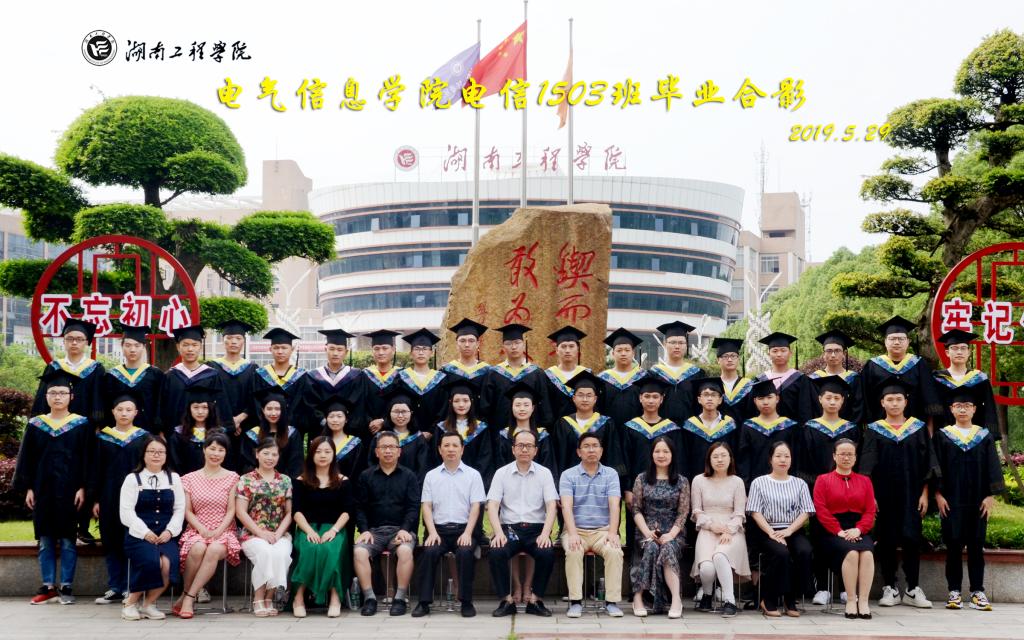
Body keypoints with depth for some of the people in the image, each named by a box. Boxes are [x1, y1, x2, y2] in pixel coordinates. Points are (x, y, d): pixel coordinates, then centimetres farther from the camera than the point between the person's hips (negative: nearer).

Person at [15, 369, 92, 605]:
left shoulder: (81, 425, 0)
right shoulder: (35, 425, 7)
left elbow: (86, 459, -2)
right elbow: (27, 459, 9)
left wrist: (82, 488, -9)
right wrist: (28, 488, 2)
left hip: (69, 490, -3)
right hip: (43, 489, 3)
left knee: (68, 540, 0)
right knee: (45, 540, 6)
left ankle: (66, 586, 7)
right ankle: (48, 586, 13)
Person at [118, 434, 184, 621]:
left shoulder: (174, 478, 17)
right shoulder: (132, 479, 8)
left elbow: (179, 509, 11)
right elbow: (126, 512, -1)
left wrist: (170, 531, -7)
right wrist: (145, 532, -13)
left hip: (166, 535, 2)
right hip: (138, 535, -2)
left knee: (168, 563, -30)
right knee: (152, 561, -32)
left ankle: (149, 603, -9)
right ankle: (131, 602, -10)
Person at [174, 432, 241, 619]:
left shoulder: (232, 478, 9)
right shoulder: (190, 478, 11)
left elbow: (231, 510, 3)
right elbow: (187, 511, 6)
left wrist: (218, 531, -12)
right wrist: (202, 529, -11)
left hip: (223, 531, 0)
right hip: (196, 530, 0)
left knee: (215, 549, -36)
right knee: (198, 549, -35)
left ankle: (188, 597, -28)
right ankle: (186, 593, -17)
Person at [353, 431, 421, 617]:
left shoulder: (409, 476, 11)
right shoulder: (366, 476, 14)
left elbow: (413, 507, 3)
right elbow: (360, 507, 8)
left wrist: (405, 529, -12)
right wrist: (364, 530, -7)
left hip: (401, 529, -1)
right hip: (374, 530, 1)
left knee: (405, 550, -33)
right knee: (359, 551, -29)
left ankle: (401, 598, -22)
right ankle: (369, 597, -20)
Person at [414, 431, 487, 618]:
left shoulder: (473, 475, 9)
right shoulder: (431, 476, 14)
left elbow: (475, 507, 2)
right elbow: (427, 506, 8)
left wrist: (467, 533, -12)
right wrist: (432, 532, -8)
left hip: (464, 528, -1)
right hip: (439, 528, 1)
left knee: (465, 552, -32)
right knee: (429, 551, -29)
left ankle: (466, 601, -21)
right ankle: (424, 602, -22)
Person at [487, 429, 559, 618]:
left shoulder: (544, 473, 7)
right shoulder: (502, 473, 8)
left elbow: (551, 506, -1)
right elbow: (492, 505, 0)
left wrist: (545, 534, -17)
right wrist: (499, 533, -17)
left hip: (536, 529, 0)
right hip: (509, 527, 0)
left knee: (547, 553, -30)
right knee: (496, 553, -30)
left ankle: (536, 600, -12)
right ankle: (506, 601, -13)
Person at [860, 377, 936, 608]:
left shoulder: (918, 428, 6)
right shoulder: (874, 430, 4)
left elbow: (926, 464, 5)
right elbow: (867, 467, 1)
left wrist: (924, 494, -2)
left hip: (911, 494, 0)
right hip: (884, 494, 0)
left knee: (911, 539, -2)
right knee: (886, 541, 2)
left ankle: (913, 589, 6)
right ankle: (890, 588, 10)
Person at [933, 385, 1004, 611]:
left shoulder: (984, 436, 8)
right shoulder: (942, 436, 5)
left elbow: (992, 468, 6)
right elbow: (936, 468, 3)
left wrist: (990, 496, -3)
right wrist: (938, 494, -6)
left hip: (978, 501, 1)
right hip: (951, 501, -1)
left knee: (976, 546, 3)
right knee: (953, 546, 0)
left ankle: (977, 592, 8)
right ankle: (954, 592, 6)